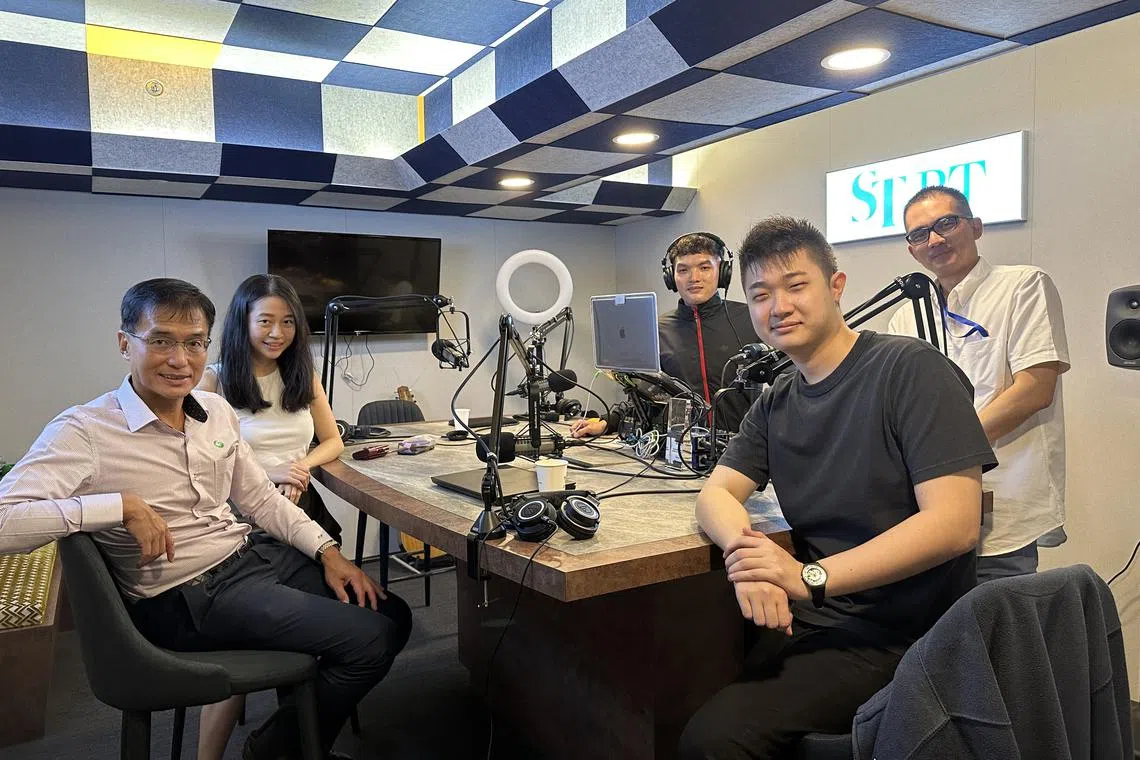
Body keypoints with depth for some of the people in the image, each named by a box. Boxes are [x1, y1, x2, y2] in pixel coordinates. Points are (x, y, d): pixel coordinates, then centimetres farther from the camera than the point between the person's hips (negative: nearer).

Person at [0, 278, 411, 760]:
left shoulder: (217, 410, 5)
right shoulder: (85, 432, -15)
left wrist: (328, 553, 1)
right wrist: (123, 505, -28)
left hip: (256, 554, 8)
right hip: (188, 597, -7)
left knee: (393, 616, 7)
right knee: (370, 640, -15)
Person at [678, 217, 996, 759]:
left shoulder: (911, 369, -10)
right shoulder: (775, 404, 11)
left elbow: (956, 522, -18)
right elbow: (715, 495, 3)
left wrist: (810, 577, -26)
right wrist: (743, 550, -21)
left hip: (897, 638, -6)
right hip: (807, 623, 6)